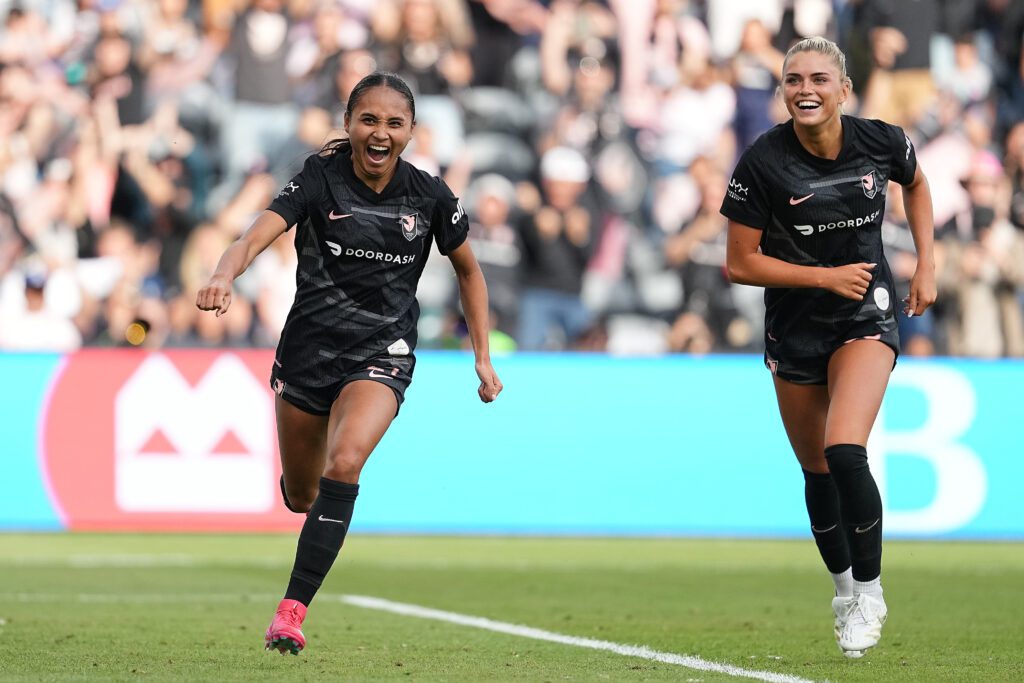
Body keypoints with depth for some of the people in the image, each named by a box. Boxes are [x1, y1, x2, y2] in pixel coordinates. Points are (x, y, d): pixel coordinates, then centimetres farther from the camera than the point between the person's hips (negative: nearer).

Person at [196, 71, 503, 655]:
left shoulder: (429, 196, -5)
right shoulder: (320, 178, -10)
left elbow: (469, 271, 12)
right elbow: (256, 237, -25)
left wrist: (483, 357, 8)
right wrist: (224, 276, -46)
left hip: (382, 353, -1)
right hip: (309, 348, 1)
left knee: (345, 462, -27)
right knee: (300, 496, 14)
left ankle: (292, 611, -26)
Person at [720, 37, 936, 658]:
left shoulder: (882, 142, -11)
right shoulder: (763, 162, -17)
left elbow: (916, 184, 14)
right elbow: (740, 263, -11)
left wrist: (927, 266, 6)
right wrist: (827, 277, -17)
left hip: (866, 319, -1)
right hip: (794, 330, 1)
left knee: (845, 452, -21)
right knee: (816, 470, 10)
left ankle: (870, 590, -3)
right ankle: (844, 590, 33)